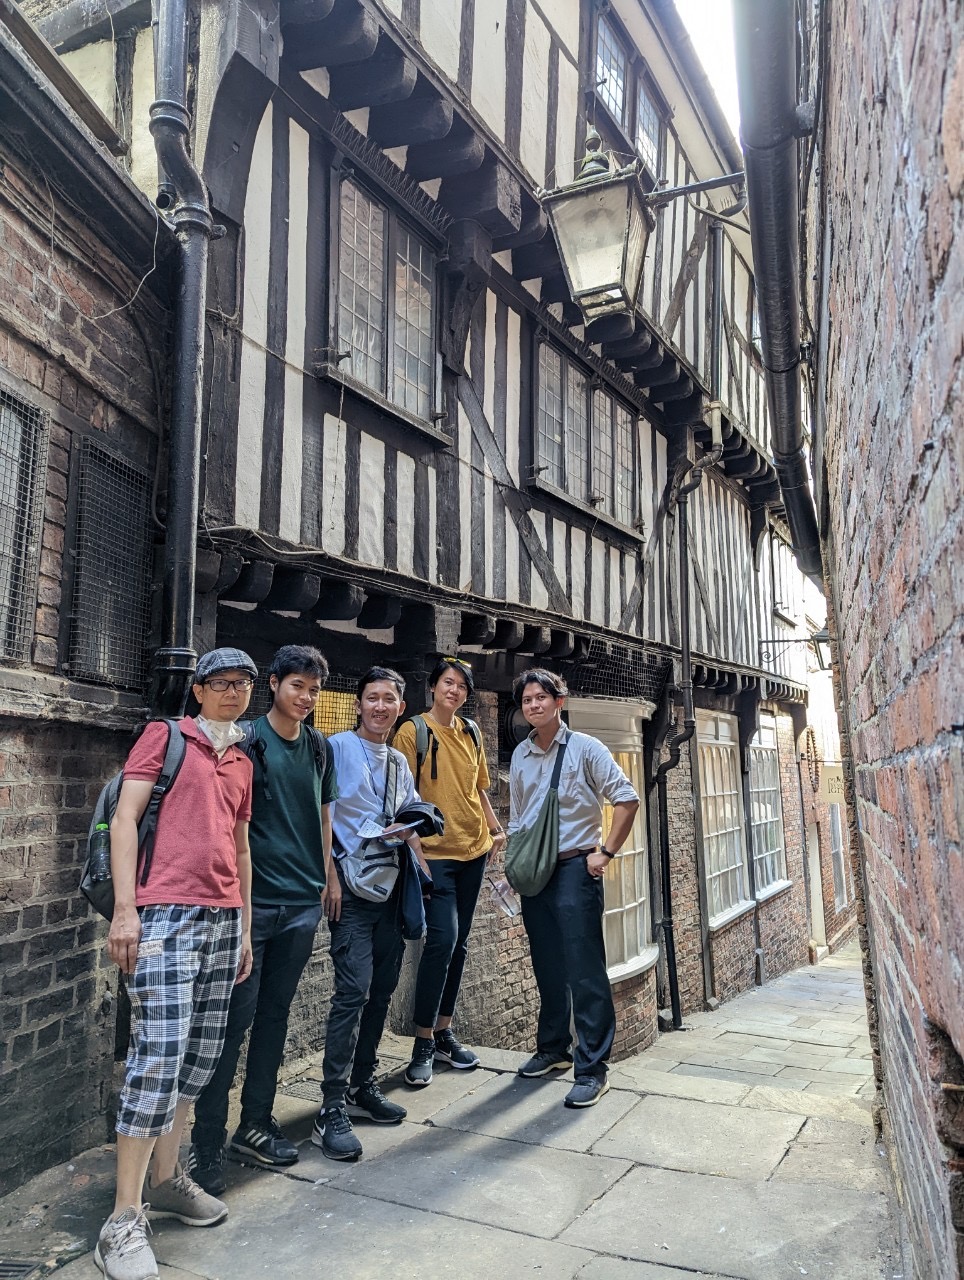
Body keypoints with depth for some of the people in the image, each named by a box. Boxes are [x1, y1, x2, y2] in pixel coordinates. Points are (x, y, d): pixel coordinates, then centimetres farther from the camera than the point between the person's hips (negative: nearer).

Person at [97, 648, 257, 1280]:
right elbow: (125, 816, -6)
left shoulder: (242, 761, 17)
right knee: (159, 1057, -8)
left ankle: (166, 1177, 27)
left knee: (202, 1055, 11)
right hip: (166, 913, -6)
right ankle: (125, 1219, 3)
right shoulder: (165, 737, 0)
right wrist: (125, 908, -13)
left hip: (225, 918, 7)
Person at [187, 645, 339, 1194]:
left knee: (275, 1014, 13)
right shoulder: (246, 741, -7)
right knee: (235, 1017, -1)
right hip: (252, 900, -5)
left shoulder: (320, 748, 10)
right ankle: (207, 1142, 10)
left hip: (302, 901, 5)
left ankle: (256, 1123, 27)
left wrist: (329, 874, 14)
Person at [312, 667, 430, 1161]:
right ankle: (331, 1110, -4)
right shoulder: (337, 748, -6)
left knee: (382, 989, 12)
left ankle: (362, 1086, 27)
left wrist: (422, 871, 10)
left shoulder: (400, 761, 14)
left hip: (389, 886, 7)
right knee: (354, 990, -13)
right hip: (353, 884, -7)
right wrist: (330, 877, -17)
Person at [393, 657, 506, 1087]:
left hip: (473, 849, 6)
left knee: (459, 942, 11)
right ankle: (423, 1043, 1)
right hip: (435, 852, -6)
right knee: (443, 938, -14)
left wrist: (496, 828, 10)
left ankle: (444, 1033, 24)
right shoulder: (413, 731, -7)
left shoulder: (470, 732, 10)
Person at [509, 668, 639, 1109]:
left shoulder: (584, 748, -7)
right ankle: (553, 1049, 31)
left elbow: (627, 799, -8)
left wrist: (606, 852, -11)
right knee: (547, 968, 15)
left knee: (584, 970, -4)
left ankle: (592, 1068, 5)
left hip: (575, 869, -5)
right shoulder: (520, 755, 9)